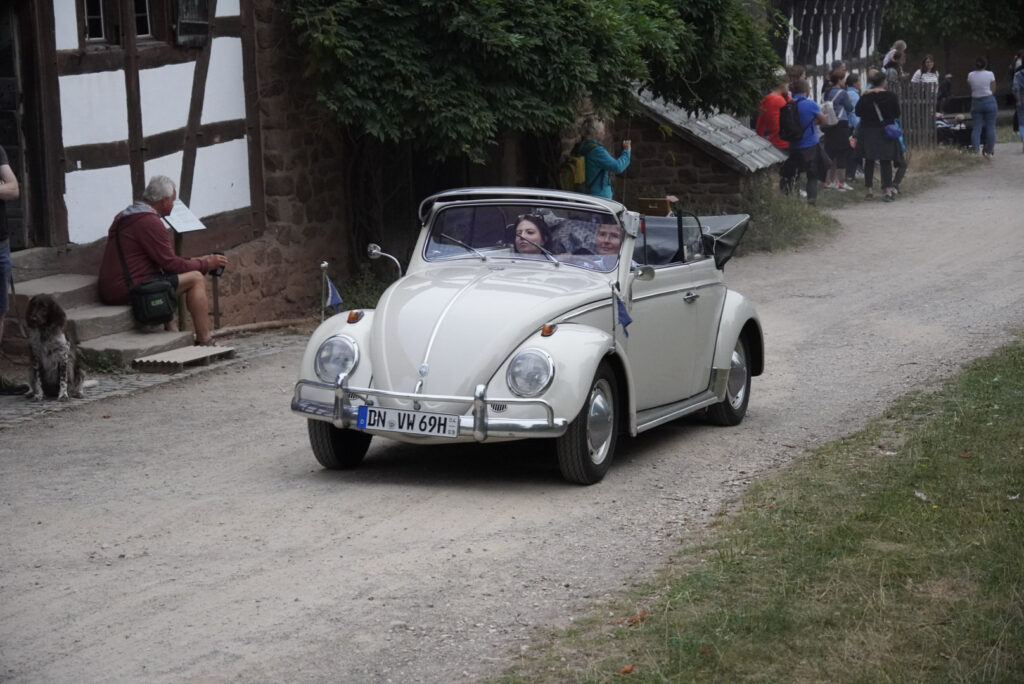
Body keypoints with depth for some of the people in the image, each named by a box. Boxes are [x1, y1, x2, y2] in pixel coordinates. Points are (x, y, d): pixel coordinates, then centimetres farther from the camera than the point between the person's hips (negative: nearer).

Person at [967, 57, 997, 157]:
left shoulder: (970, 75, -1)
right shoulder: (990, 74, -7)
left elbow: (970, 86, 3)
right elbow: (993, 90, -2)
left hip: (976, 102, 2)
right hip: (989, 101, -2)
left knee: (976, 128, 4)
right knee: (990, 127, 6)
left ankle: (975, 151, -4)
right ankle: (989, 151, 11)